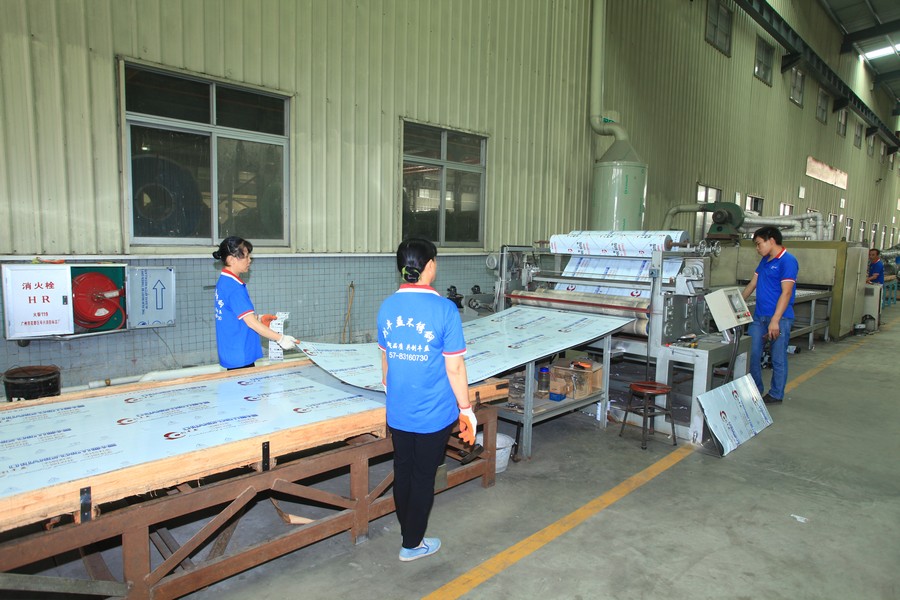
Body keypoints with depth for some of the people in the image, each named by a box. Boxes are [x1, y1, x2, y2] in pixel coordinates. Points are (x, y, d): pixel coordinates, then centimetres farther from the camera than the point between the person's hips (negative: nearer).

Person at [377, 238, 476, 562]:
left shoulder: (387, 306, -2)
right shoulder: (444, 309, -17)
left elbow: (385, 358, 9)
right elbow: (454, 368, -15)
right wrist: (466, 410, -4)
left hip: (397, 412, 5)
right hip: (434, 414, -5)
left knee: (403, 472, 20)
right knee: (423, 478, 12)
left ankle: (408, 532, 41)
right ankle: (412, 545, 28)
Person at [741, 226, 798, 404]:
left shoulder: (787, 261, -12)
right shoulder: (764, 261, 13)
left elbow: (786, 293, -18)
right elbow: (752, 285, 21)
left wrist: (775, 320, -23)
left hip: (779, 318, -8)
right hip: (759, 317, 8)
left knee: (778, 359, 5)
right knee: (752, 355, 10)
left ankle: (776, 395, 17)